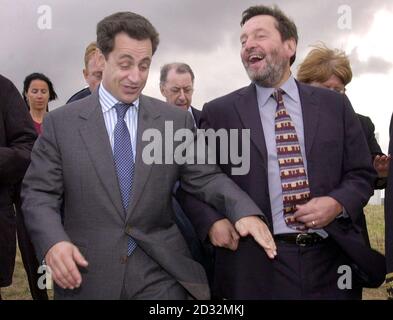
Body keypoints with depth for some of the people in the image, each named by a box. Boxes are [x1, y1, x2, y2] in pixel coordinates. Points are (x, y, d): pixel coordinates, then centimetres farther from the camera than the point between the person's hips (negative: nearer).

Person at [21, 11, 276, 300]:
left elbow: (204, 178, 1)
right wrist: (53, 242, -18)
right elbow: (39, 192, 0)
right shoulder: (61, 122, 0)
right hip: (87, 276, 0)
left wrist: (244, 210, -18)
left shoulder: (177, 120, 3)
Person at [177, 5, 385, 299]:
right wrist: (212, 221, -11)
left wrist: (338, 203, -10)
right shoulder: (219, 112, 1)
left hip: (330, 263, 2)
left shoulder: (334, 104, 6)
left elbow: (361, 173, 9)